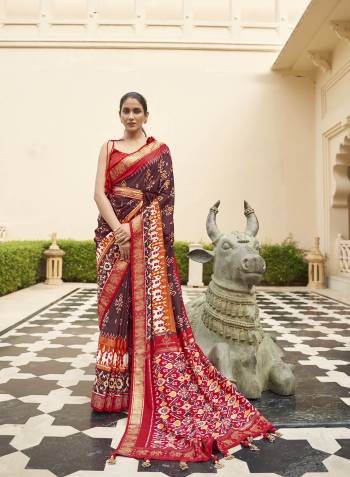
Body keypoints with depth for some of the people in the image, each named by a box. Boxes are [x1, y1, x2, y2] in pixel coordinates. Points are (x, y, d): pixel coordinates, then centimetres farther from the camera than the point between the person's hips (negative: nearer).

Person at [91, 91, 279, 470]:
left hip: (146, 236, -2)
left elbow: (164, 198, 0)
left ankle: (143, 387, 8)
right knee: (114, 307, 4)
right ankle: (113, 387, 15)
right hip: (113, 233, 3)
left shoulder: (159, 150, 7)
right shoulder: (108, 148, 13)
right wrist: (117, 228, -15)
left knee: (149, 305, -4)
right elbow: (100, 192, 1)